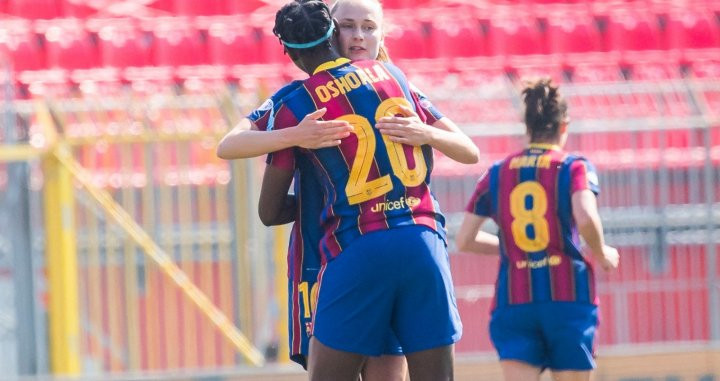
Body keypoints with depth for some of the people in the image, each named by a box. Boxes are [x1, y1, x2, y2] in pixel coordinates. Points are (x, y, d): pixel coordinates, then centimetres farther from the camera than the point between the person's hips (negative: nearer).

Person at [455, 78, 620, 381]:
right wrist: (602, 255, 2)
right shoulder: (574, 167, 1)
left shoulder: (497, 173, 11)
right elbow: (586, 217, -18)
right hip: (567, 297, -2)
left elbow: (465, 240, 11)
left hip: (512, 301, 2)